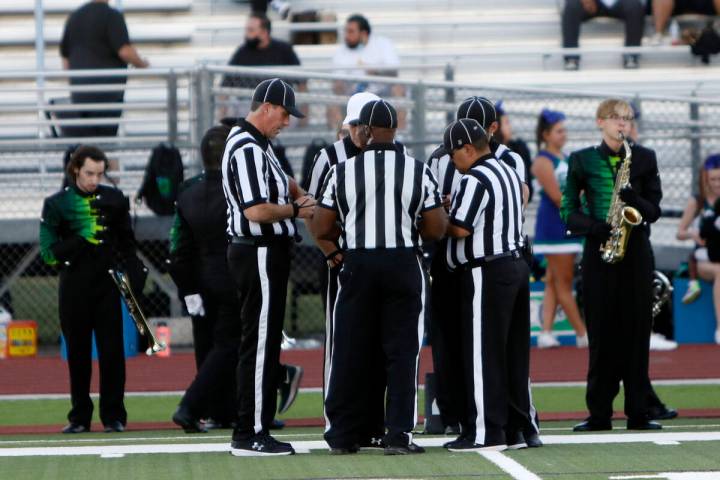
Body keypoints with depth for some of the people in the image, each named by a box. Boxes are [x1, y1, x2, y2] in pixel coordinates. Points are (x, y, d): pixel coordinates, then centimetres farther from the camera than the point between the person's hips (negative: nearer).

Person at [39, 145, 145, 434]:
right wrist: (81, 239, -15)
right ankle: (80, 417, 12)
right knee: (78, 354, 4)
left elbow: (127, 245, 11)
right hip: (74, 288, 0)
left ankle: (113, 416, 2)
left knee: (112, 352, -4)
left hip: (107, 286, 0)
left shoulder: (114, 200, 8)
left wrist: (134, 279, 0)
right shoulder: (57, 204, 3)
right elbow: (50, 252, -4)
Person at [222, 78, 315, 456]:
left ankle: (253, 431, 17)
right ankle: (250, 436, -6)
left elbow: (277, 179, 33)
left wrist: (298, 195, 12)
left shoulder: (258, 145, 15)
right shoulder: (248, 149, -18)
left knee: (264, 343, 13)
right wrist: (296, 210, -12)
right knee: (259, 344, -8)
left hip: (264, 254, 11)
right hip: (259, 255, -11)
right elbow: (256, 210, -27)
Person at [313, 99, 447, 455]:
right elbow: (436, 229, -3)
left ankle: (342, 434, 13)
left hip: (357, 265, 0)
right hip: (403, 264, 0)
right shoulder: (418, 171, -3)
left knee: (349, 352, 8)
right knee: (402, 352, 4)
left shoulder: (343, 171, -3)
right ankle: (398, 435, 0)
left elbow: (321, 230, -3)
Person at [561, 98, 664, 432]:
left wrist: (635, 200, -14)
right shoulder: (582, 160, 7)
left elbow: (654, 209, 7)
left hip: (636, 252, 1)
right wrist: (595, 226, -12)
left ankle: (638, 413, 1)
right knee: (601, 332, -2)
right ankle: (599, 414, 2)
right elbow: (569, 211, 5)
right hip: (598, 254, -1)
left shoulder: (643, 158, 9)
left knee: (636, 330, -1)